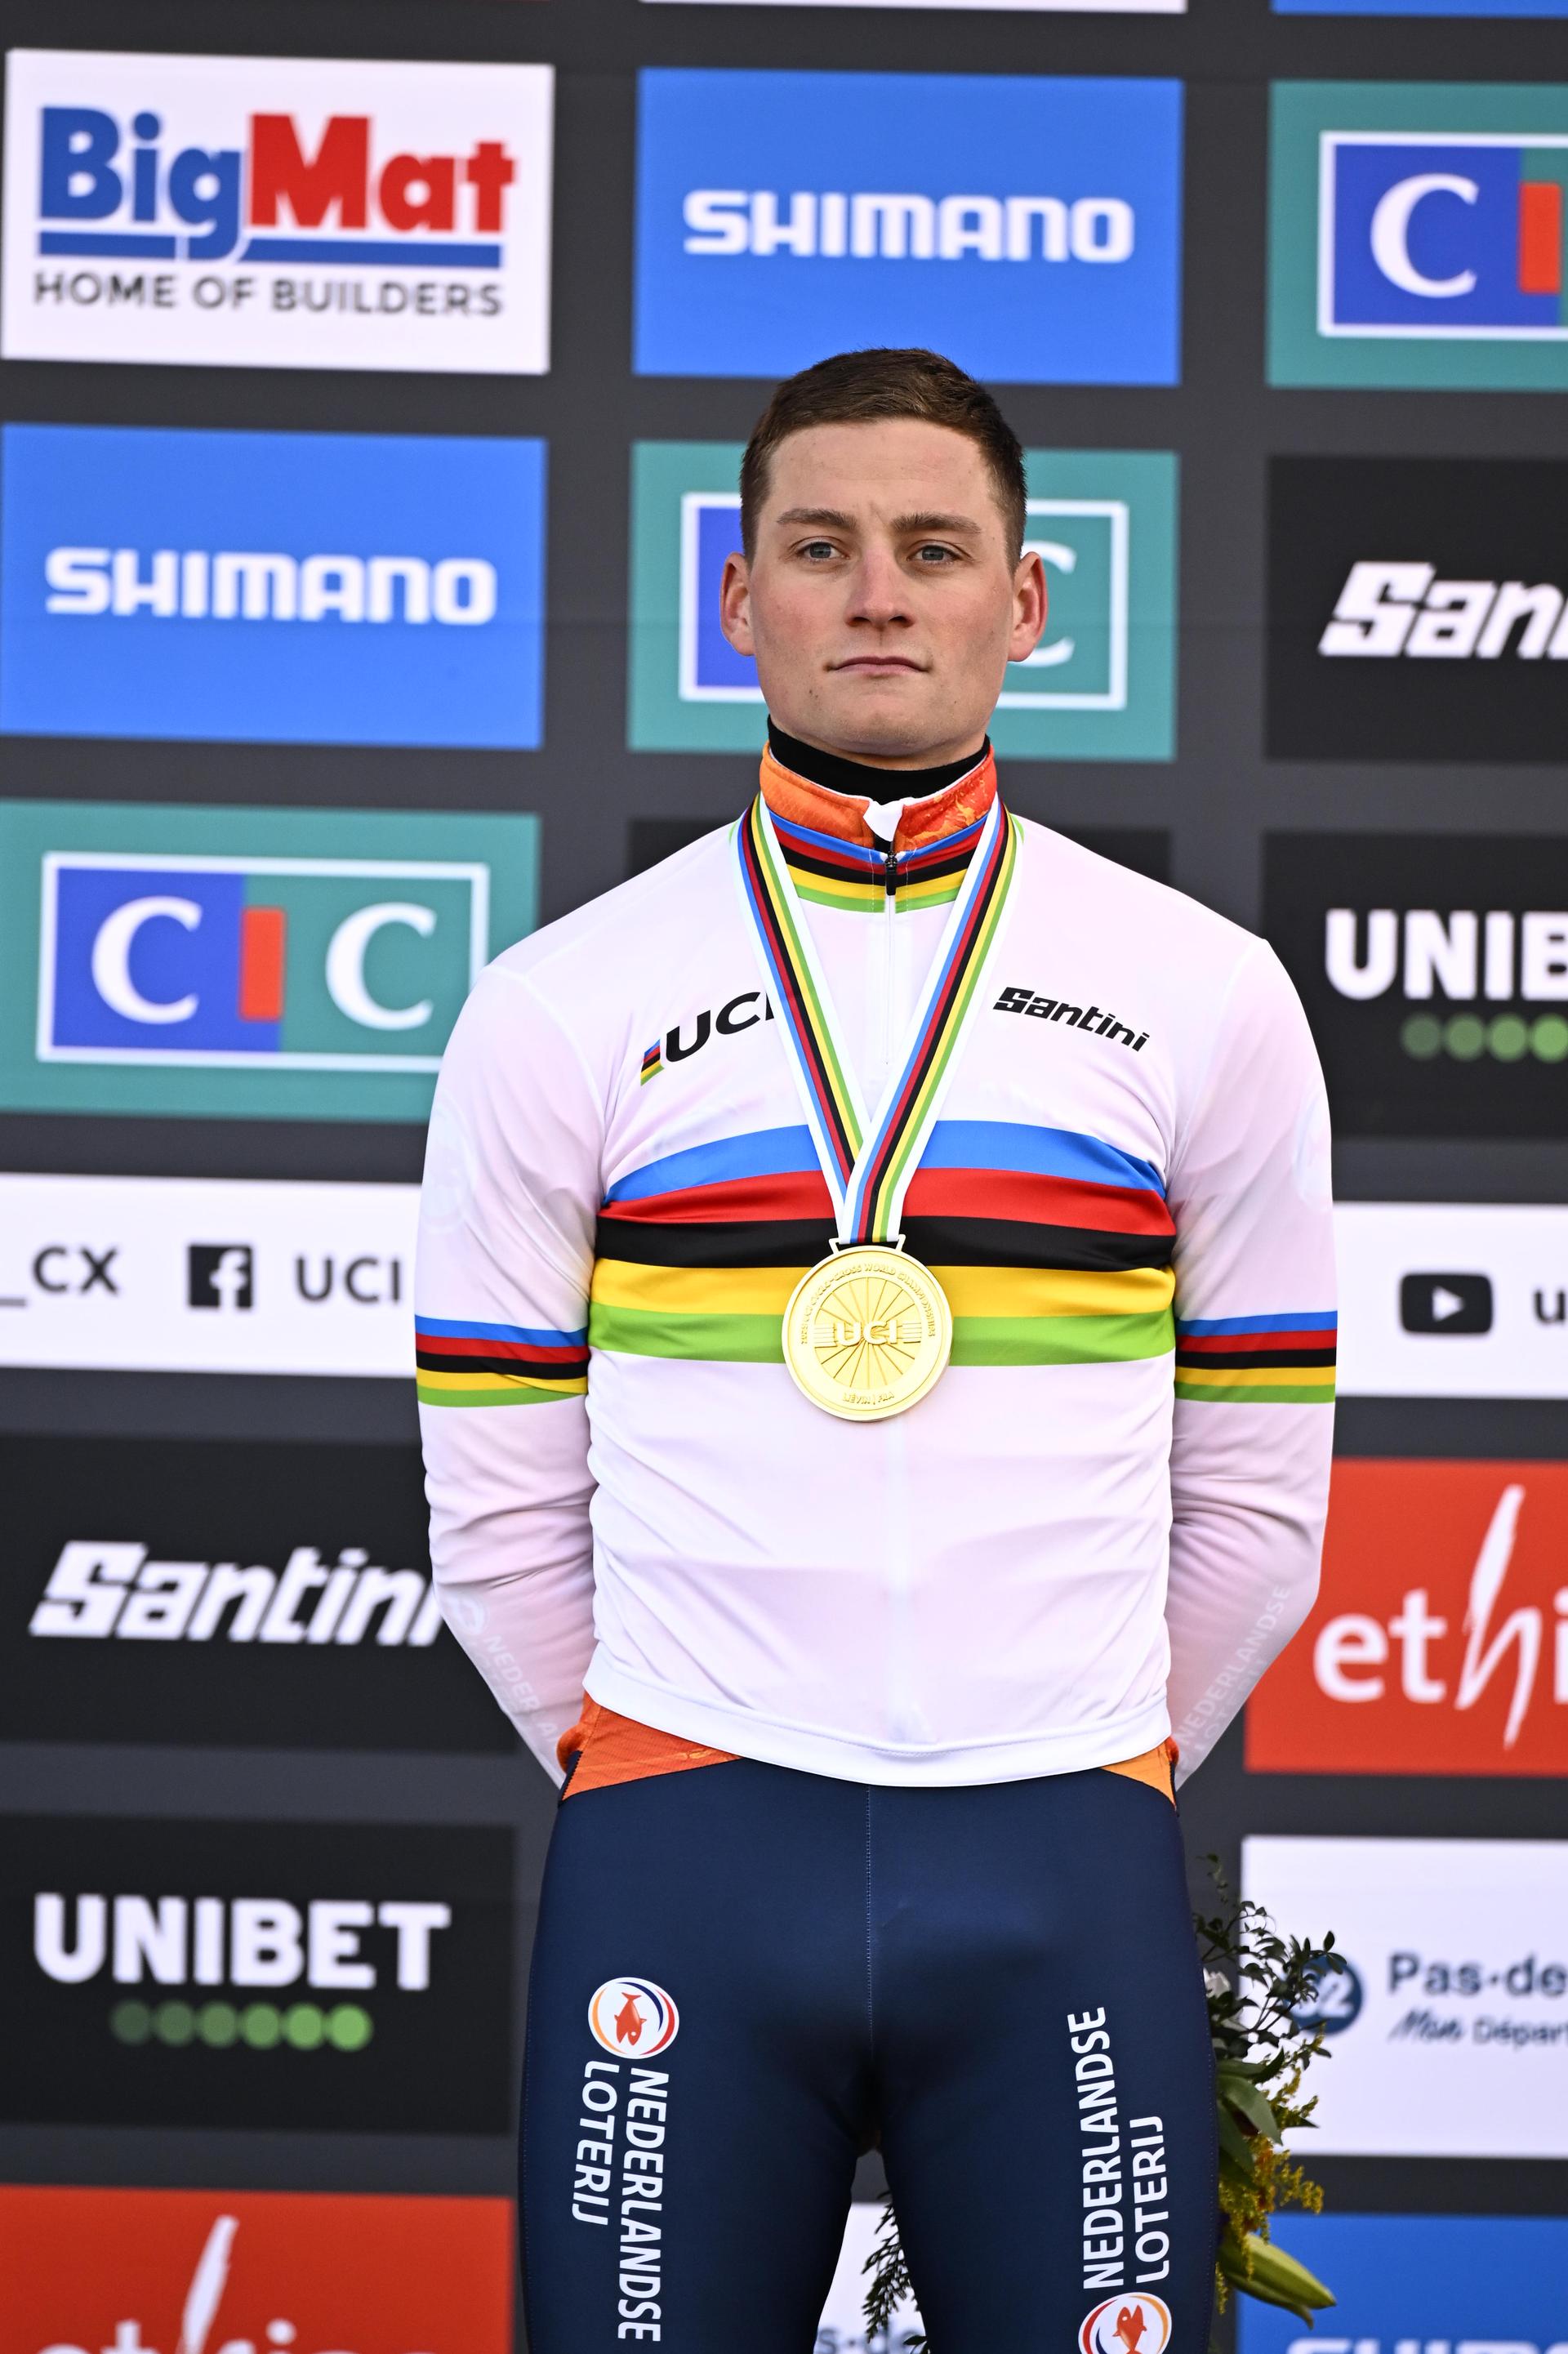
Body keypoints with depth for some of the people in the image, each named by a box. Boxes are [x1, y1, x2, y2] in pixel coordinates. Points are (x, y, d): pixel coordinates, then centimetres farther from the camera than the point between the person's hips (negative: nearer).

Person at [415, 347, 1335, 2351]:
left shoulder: (1204, 996, 6)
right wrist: (651, 1793, 7)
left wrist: (1087, 1793, 10)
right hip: (681, 1877, 0)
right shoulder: (565, 1006, 4)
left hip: (1060, 1882, 1)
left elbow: (1253, 1500, 11)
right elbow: (499, 1500, 7)